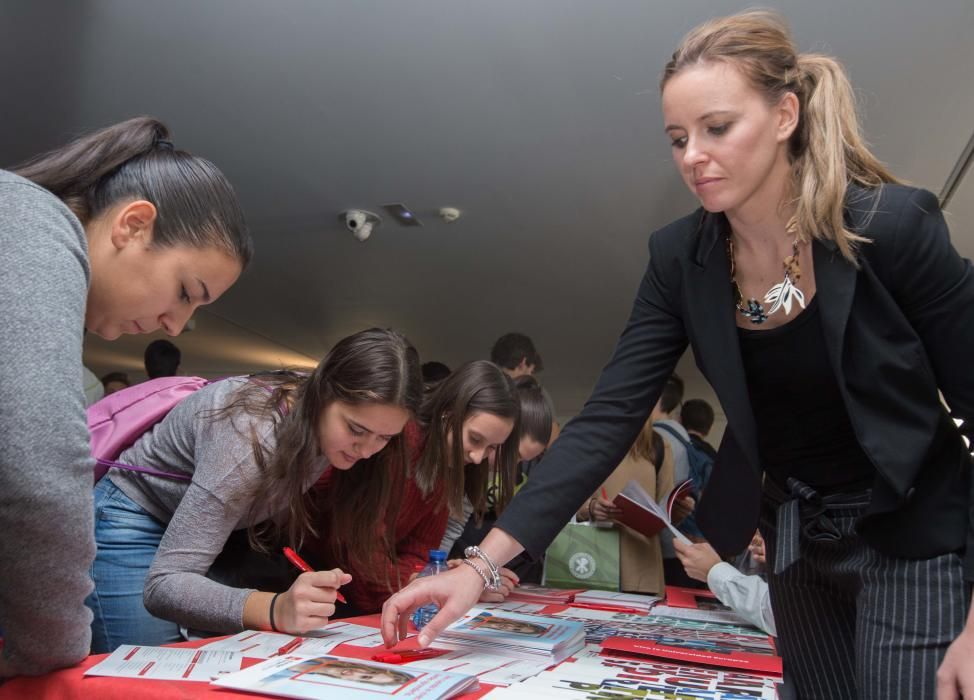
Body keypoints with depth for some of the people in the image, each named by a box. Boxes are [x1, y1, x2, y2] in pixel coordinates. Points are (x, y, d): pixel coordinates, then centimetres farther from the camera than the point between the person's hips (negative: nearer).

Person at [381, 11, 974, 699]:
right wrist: (482, 564, -23)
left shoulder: (896, 226, -21)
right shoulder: (681, 257, -11)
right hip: (797, 535, 4)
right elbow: (609, 418, -15)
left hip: (914, 536, -3)